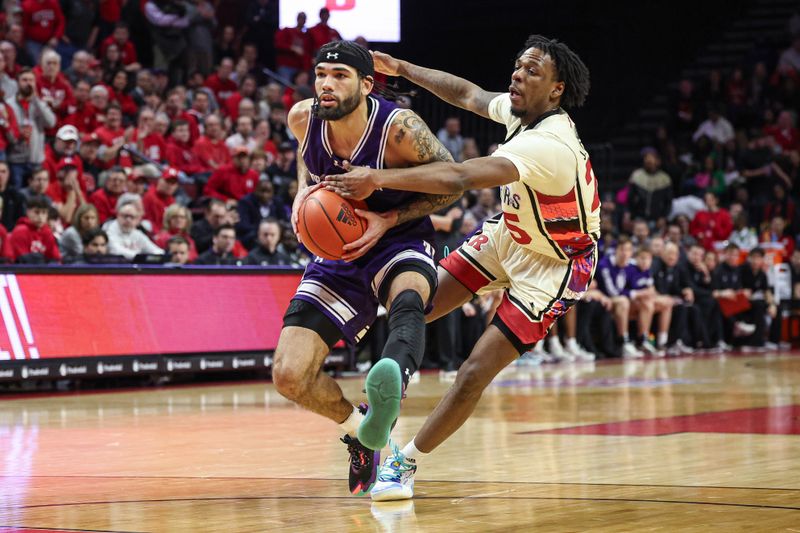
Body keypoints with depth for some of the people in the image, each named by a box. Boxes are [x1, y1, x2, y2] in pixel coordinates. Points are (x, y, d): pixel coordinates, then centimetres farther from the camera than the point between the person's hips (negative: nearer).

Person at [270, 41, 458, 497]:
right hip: (338, 251, 5)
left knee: (407, 301, -43)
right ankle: (358, 427, 20)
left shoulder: (399, 128, -23)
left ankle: (390, 393, -72)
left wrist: (388, 220, -20)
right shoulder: (304, 118, -10)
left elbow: (452, 185, -10)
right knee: (290, 376, -8)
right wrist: (304, 191, -6)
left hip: (400, 242, -4)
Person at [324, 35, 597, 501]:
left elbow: (459, 177, -47)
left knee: (476, 371, -12)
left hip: (552, 265, -9)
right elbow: (468, 94, 12)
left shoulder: (548, 146, -36)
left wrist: (377, 178, -49)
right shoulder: (520, 111, -10)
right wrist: (400, 69, 14)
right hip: (510, 235, 9)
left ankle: (406, 463, 3)